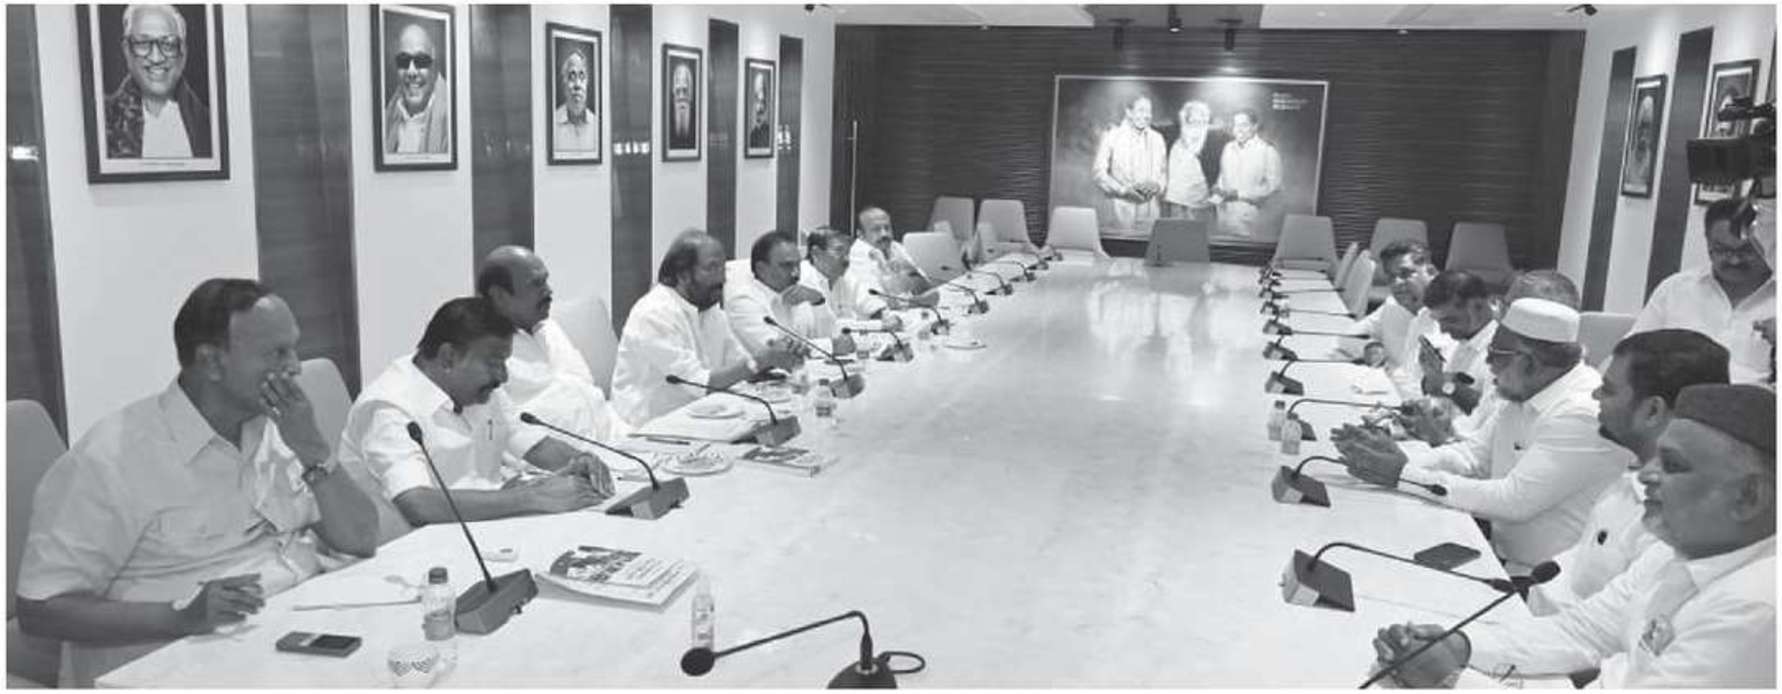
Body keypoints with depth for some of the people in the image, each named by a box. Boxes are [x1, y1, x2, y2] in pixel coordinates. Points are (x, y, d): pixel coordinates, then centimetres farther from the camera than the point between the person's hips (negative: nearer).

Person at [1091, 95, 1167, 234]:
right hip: (1120, 206, -4)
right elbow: (1099, 173, -3)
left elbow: (1163, 172, 18)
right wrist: (1123, 190, -14)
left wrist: (1156, 185, -5)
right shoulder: (1112, 136, 1)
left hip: (1148, 210, 4)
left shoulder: (1157, 139, 14)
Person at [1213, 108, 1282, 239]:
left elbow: (1273, 186, -9)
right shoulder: (1228, 148, 10)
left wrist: (1239, 194, -15)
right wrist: (1218, 191, -3)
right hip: (1226, 215, 5)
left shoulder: (1268, 151, -6)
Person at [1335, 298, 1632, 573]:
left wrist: (1405, 475, -22)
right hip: (1502, 554, 8)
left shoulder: (1583, 415, -23)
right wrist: (1397, 459, -8)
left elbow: (1514, 501, -25)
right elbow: (1473, 454, 10)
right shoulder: (1523, 395, 6)